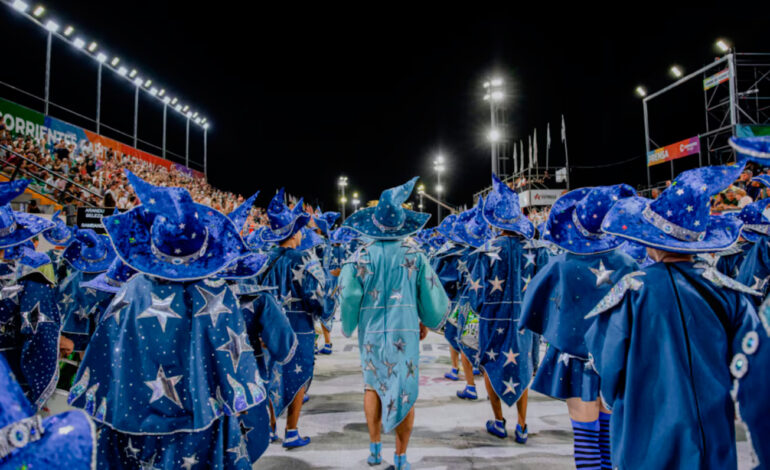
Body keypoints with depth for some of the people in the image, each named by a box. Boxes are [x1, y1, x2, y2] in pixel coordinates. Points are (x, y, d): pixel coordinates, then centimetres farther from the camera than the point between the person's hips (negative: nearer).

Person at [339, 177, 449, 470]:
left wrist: (348, 327, 10)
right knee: (405, 392, 10)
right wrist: (429, 322, 16)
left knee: (373, 385, 22)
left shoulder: (362, 256, -6)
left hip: (371, 332, 1)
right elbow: (432, 294, -1)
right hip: (406, 331, 0)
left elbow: (348, 296, -7)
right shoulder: (414, 255, -4)